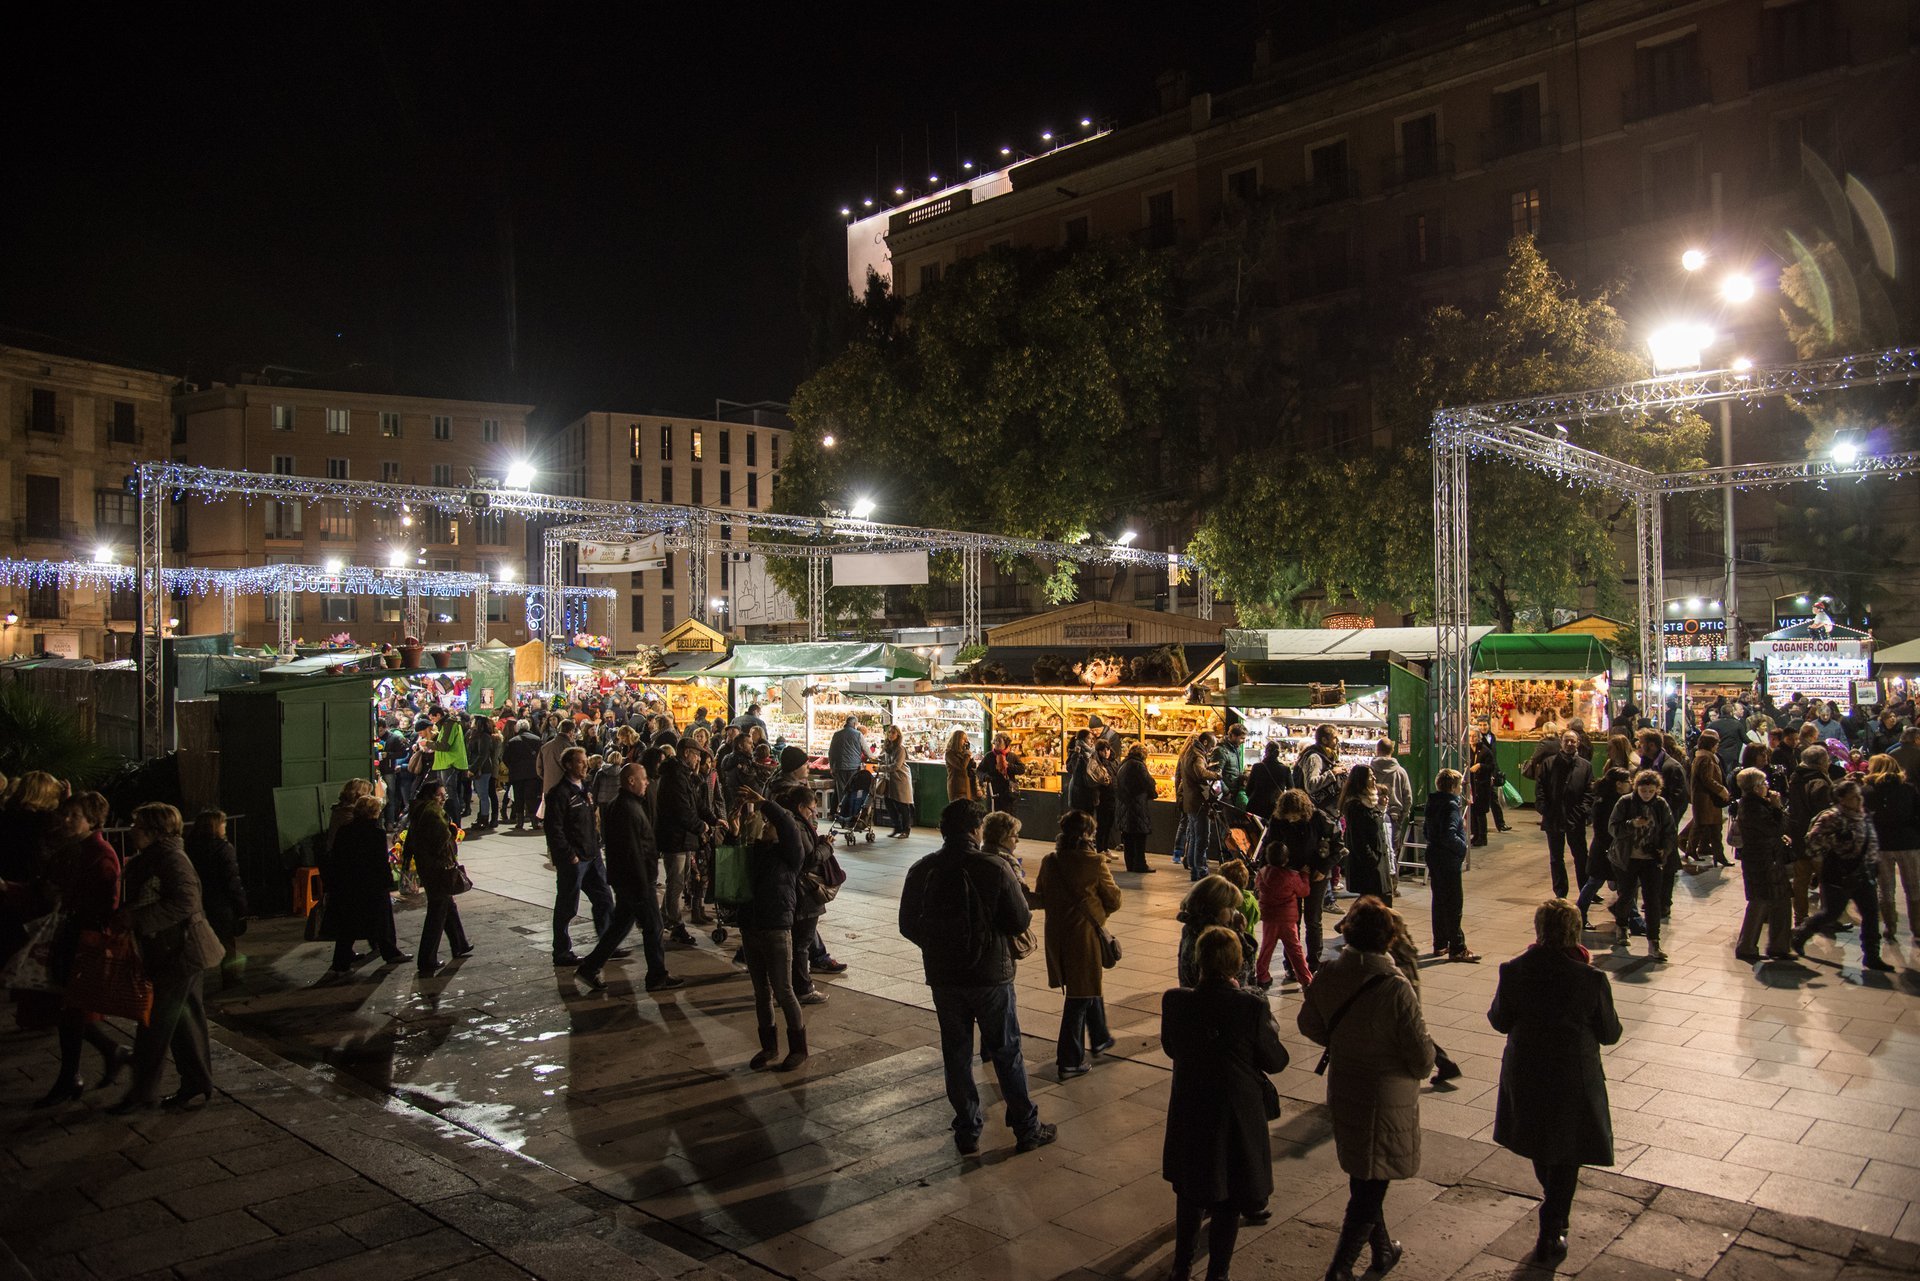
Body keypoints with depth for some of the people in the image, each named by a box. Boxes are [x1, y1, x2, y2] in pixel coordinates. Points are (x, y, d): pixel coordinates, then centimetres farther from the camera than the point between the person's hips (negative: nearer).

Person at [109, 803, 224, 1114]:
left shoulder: (171, 858, -17)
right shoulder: (148, 859, 13)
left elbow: (183, 902, -26)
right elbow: (140, 902, 22)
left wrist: (137, 917, -23)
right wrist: (125, 914, 4)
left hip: (180, 954, -10)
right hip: (170, 952, 10)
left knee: (156, 1023, -3)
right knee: (185, 1020, 14)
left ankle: (141, 1093, 6)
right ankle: (198, 1083, 22)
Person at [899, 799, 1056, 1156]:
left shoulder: (921, 871, -5)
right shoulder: (995, 868, -15)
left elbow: (907, 926, 3)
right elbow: (1021, 922, -11)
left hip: (943, 976, 2)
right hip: (991, 974, -2)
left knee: (956, 1056, 15)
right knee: (1007, 1053, 11)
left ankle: (967, 1133, 22)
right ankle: (1026, 1129, 22)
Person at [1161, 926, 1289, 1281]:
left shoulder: (1174, 1001, -15)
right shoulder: (1252, 1007, -22)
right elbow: (1276, 1061, -10)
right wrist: (1270, 1026, 7)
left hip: (1188, 1114, 2)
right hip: (1237, 1115, -2)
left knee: (1189, 1190, 23)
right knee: (1228, 1198, 18)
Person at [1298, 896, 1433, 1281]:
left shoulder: (1327, 975, -11)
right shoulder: (1396, 988, -26)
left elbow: (1309, 1025, 5)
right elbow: (1421, 1057, -20)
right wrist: (1424, 1066, 3)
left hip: (1342, 1090, 6)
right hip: (1387, 1099, -6)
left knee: (1362, 1176, 24)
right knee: (1372, 1183, 8)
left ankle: (1382, 1249, 43)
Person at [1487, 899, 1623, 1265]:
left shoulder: (1513, 971, -18)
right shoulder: (1590, 979, -22)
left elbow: (1499, 1021, -6)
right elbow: (1610, 1034, -8)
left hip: (1524, 1075, 3)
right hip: (1573, 1080, -2)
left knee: (1540, 1142, 29)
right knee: (1566, 1155, 16)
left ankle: (1553, 1205, 54)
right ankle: (1550, 1235, 20)